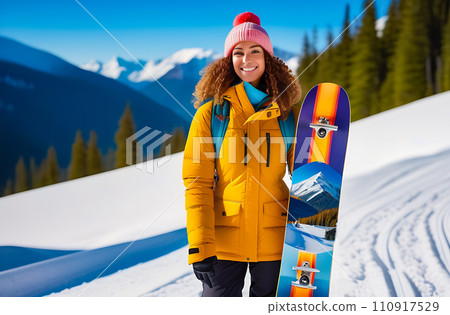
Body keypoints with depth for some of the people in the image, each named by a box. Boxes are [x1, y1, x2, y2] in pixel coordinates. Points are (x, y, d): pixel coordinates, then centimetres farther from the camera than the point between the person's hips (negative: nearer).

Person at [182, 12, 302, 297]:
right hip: (224, 238, -1)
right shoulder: (211, 112, 0)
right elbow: (197, 183, -3)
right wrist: (200, 245, -12)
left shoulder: (288, 114, 5)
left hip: (273, 238, 2)